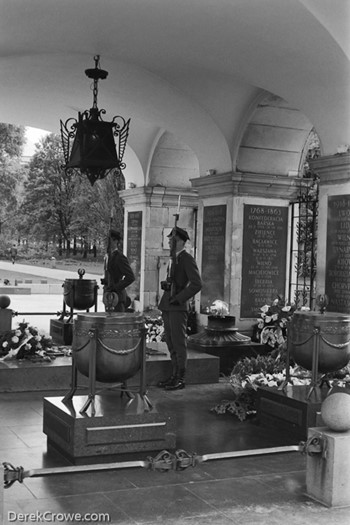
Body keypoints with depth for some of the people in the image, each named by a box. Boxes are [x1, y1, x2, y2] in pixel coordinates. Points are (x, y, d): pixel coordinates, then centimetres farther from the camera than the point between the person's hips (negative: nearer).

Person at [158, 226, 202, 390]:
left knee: (179, 343, -4)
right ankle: (175, 375, 20)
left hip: (178, 307, -9)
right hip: (167, 307, 9)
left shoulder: (187, 259, -9)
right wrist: (165, 284, 9)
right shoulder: (173, 259, 18)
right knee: (170, 342, 11)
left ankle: (180, 379, 2)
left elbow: (197, 284, -17)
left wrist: (179, 298, -17)